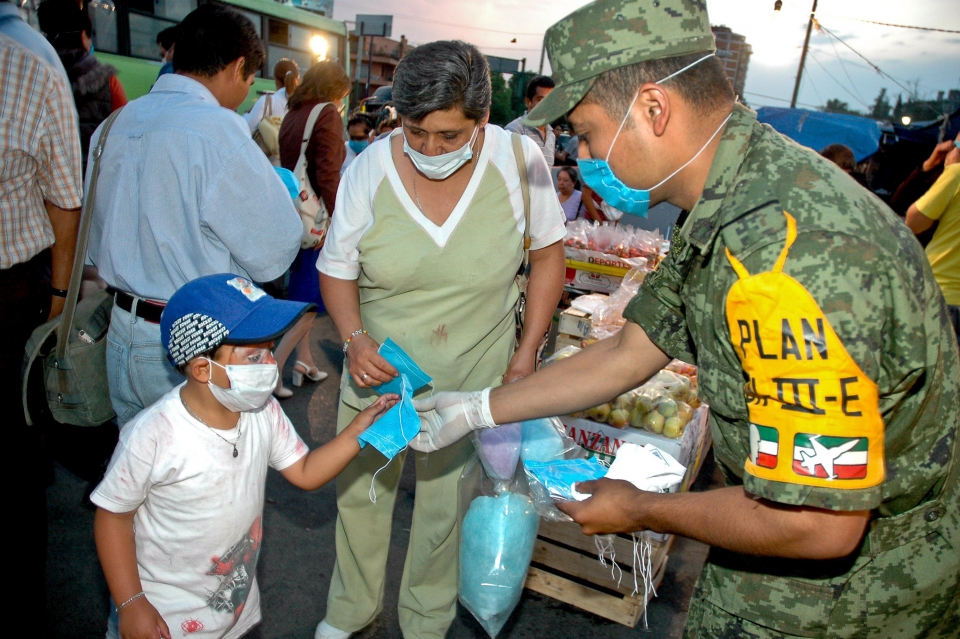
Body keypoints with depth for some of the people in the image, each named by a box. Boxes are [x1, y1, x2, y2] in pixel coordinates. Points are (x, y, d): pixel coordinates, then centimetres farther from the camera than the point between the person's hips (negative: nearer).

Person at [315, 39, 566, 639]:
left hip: (473, 378, -1)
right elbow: (337, 268, -2)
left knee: (446, 507, 15)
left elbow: (548, 253, -2)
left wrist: (527, 352, -5)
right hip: (378, 369, 2)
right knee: (359, 493, 19)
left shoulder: (520, 160, -17)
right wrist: (354, 338, -19)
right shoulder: (370, 168, -14)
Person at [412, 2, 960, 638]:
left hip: (849, 583, -7)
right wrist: (476, 408, 4)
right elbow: (627, 354, 2)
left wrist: (640, 510, -16)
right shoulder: (722, 212, -3)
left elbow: (819, 525, -32)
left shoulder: (789, 255, -36)